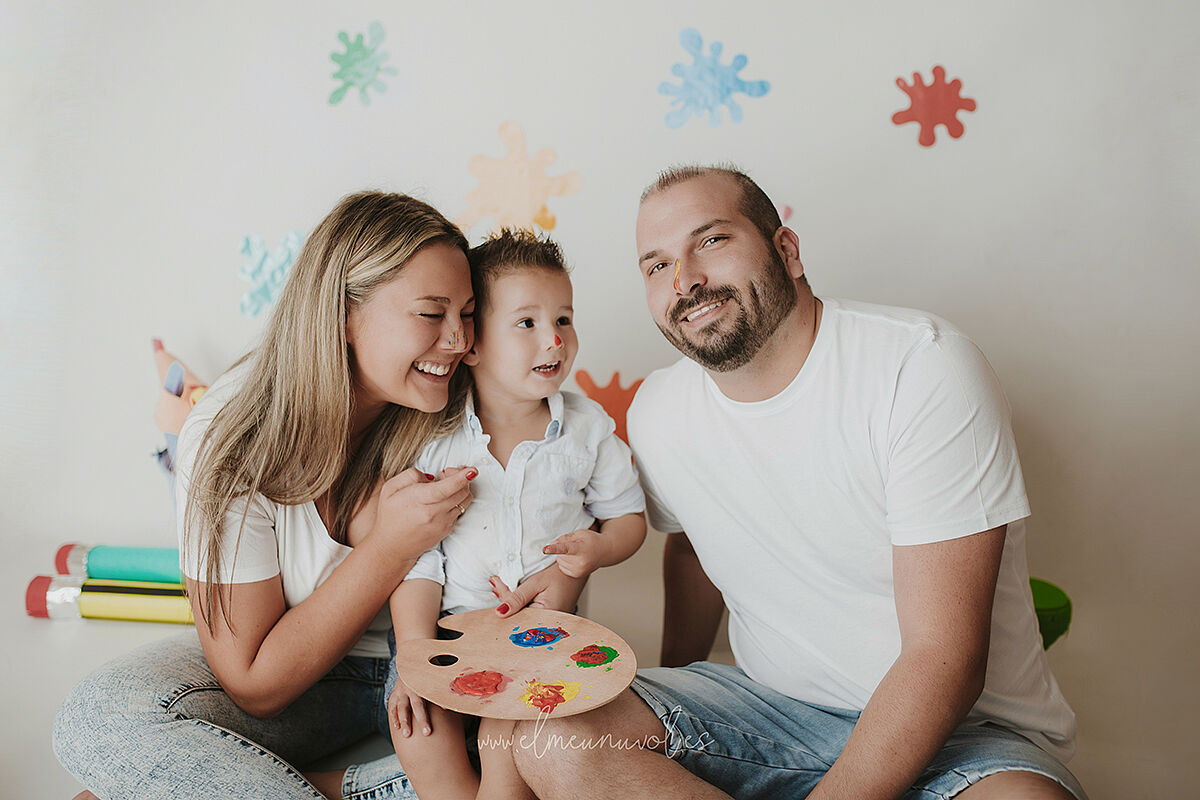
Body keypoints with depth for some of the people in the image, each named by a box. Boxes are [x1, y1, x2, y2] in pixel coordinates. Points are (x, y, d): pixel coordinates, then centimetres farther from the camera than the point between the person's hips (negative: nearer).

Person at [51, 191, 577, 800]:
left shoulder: (463, 412, -15)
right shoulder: (228, 443, -21)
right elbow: (254, 685, -18)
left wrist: (557, 576, -24)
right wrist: (392, 545, -28)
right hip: (303, 678, -1)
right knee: (98, 718, -26)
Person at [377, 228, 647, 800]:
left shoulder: (587, 429, -3)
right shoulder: (433, 438, -8)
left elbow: (628, 516, 8)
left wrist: (597, 547, -15)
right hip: (449, 624, 1)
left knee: (507, 736, -21)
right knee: (417, 730, -19)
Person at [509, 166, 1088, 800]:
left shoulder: (922, 367, -19)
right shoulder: (656, 413, -2)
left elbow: (945, 659, -21)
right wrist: (668, 713, 22)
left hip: (966, 729, -3)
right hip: (771, 708, 4)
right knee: (547, 739, -19)